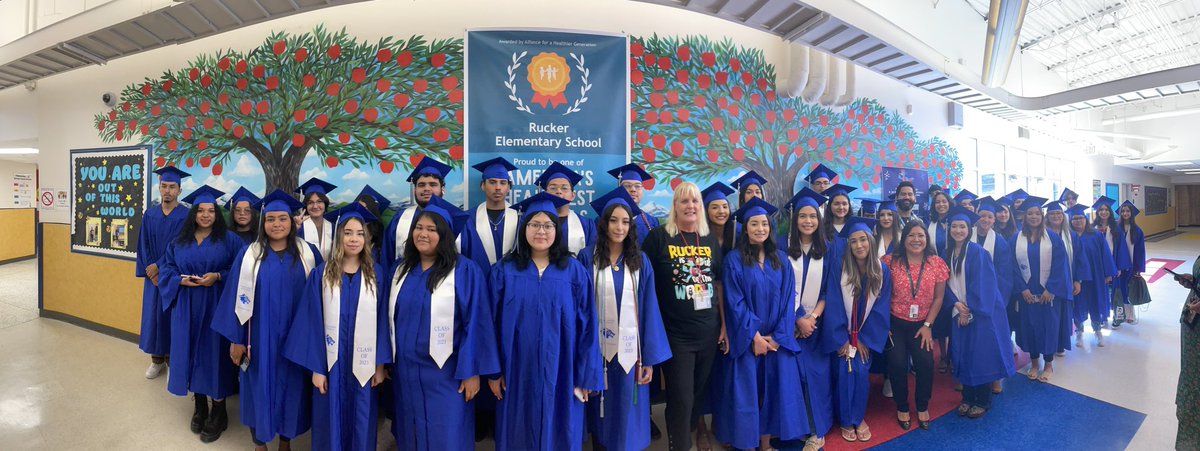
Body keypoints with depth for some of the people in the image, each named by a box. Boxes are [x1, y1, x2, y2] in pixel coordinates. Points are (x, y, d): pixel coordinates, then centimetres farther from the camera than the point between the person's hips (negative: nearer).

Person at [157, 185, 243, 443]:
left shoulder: (229, 240, -2)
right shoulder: (179, 242, 10)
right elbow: (166, 269, 10)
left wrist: (217, 277, -20)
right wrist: (182, 280, -10)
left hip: (216, 306, -4)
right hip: (187, 308, 4)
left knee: (215, 355, -1)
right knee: (192, 354, 9)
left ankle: (218, 412, 11)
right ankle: (199, 407, 25)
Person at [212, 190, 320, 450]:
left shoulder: (308, 253, -3)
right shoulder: (249, 254, -3)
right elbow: (238, 299, -2)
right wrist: (236, 338, -4)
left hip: (295, 338, 1)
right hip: (260, 337, 0)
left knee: (291, 388, 11)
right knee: (260, 387, 11)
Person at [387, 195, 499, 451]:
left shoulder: (465, 271, -12)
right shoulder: (402, 269, 6)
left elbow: (476, 323, -13)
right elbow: (391, 317, 13)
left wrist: (471, 372, -14)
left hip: (445, 374, -5)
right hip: (405, 372, 5)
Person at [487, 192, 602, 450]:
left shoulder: (575, 271, -3)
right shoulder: (504, 271, -2)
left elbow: (587, 326, -3)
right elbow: (492, 324, 0)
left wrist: (586, 375, -5)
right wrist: (493, 371, -2)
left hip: (561, 375, 0)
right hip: (517, 374, 1)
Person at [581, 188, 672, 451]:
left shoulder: (641, 262, 2)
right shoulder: (588, 259, -2)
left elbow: (648, 309, 0)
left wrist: (650, 358, -4)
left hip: (630, 350, 1)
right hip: (598, 349, -1)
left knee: (629, 416, 9)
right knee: (602, 414, 11)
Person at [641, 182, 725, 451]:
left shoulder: (711, 240, 7)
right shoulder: (659, 237, -7)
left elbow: (719, 284, 12)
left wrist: (724, 325, 8)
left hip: (708, 331, 5)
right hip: (674, 334, -5)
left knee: (699, 393, 18)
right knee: (681, 398, 0)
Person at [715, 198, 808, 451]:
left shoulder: (781, 259, 6)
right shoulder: (734, 260, -6)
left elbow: (788, 299, 2)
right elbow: (734, 302, -9)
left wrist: (777, 336, -7)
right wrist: (755, 336, -13)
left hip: (777, 339, 3)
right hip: (747, 339, -3)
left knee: (773, 389, 8)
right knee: (747, 392, 2)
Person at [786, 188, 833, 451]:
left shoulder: (826, 249, 3)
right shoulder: (784, 246, -3)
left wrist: (813, 316, -10)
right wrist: (799, 319, -10)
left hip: (818, 321, 1)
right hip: (791, 322, -1)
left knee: (817, 374, 0)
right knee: (795, 373, 1)